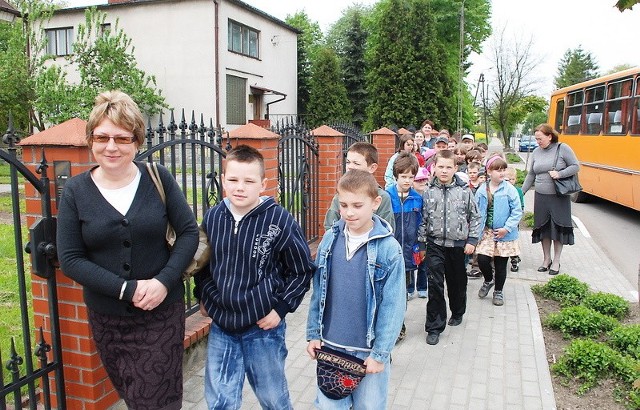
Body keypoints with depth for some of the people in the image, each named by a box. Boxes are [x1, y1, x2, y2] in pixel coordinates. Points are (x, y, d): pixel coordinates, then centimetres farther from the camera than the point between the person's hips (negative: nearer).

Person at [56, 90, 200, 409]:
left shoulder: (159, 179, -6)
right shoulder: (75, 190, -4)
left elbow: (189, 231, -3)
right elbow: (70, 260, -6)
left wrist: (165, 281, -17)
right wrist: (127, 288, -17)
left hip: (163, 311, -1)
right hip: (106, 317, 2)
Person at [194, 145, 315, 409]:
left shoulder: (279, 219, -15)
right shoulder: (212, 217, -3)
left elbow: (302, 270, -6)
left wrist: (280, 308, -10)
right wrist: (203, 297, 10)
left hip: (263, 328, -3)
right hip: (221, 327, 4)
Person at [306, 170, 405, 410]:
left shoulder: (389, 248, -14)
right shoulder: (330, 240, -3)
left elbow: (393, 306, -11)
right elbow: (318, 291, 5)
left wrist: (380, 353, -10)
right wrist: (313, 333, 6)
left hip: (369, 351, -2)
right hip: (330, 347, 3)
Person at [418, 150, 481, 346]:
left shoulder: (464, 191, -4)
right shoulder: (429, 192, -2)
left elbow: (475, 217, 3)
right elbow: (423, 219, 3)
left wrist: (472, 240, -2)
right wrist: (421, 244, 3)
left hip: (458, 244, 1)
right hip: (435, 244, 0)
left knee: (457, 281, 17)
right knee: (435, 283, -6)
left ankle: (457, 312, 43)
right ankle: (434, 326, 3)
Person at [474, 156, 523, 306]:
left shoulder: (509, 189, -9)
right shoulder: (481, 190, -1)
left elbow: (517, 211, -9)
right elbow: (477, 211, 6)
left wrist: (507, 228, -16)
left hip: (504, 234, -2)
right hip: (486, 232, 2)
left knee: (500, 264, 8)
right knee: (482, 259, -8)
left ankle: (498, 291, 29)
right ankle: (488, 280, 25)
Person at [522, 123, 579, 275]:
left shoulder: (563, 148, -6)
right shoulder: (536, 152, 7)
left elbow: (575, 166, -4)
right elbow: (531, 175, 12)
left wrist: (560, 174, -20)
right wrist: (521, 192, 9)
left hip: (560, 197, -4)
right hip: (541, 197, 4)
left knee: (558, 228, 3)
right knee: (543, 228, 8)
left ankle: (556, 261, 15)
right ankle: (546, 259, 22)